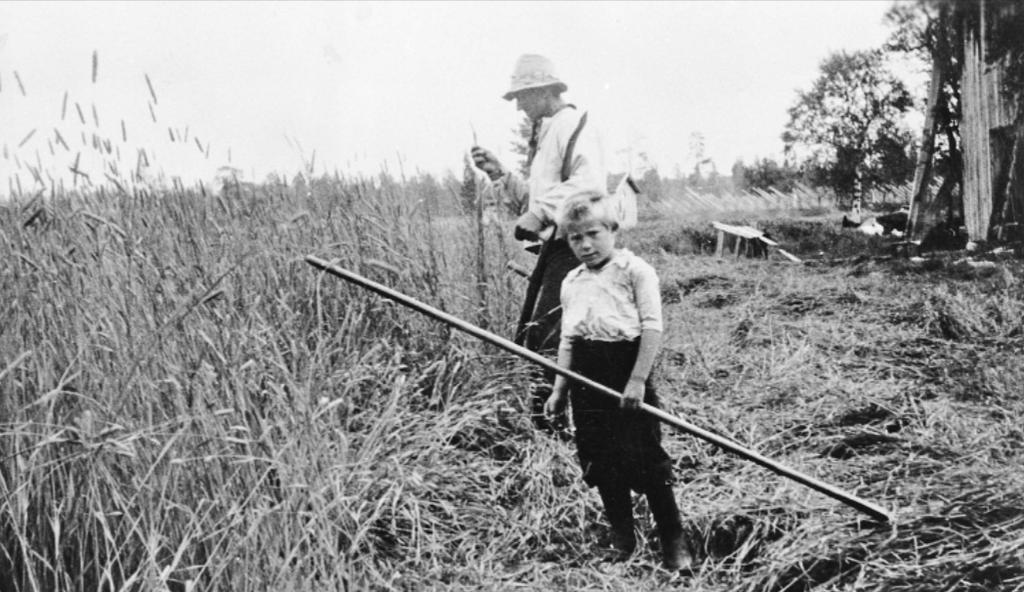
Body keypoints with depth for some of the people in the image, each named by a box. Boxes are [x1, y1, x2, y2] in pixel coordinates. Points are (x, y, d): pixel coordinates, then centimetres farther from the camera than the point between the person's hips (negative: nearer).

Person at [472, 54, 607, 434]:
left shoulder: (573, 127, -10)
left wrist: (541, 214, -26)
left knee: (545, 339, -13)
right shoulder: (544, 134, 21)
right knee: (530, 336, 11)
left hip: (570, 248, -10)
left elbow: (589, 184, -26)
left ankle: (550, 419, -8)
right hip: (553, 247, 10)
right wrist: (498, 174, 14)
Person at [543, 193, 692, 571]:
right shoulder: (571, 282, 14)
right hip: (587, 379, 6)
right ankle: (621, 539, 25)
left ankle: (673, 543, 9)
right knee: (601, 462, 10)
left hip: (626, 370, -6)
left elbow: (652, 327, -11)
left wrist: (638, 380, -17)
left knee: (646, 461, -4)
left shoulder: (635, 270, -5)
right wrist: (559, 389, 11)